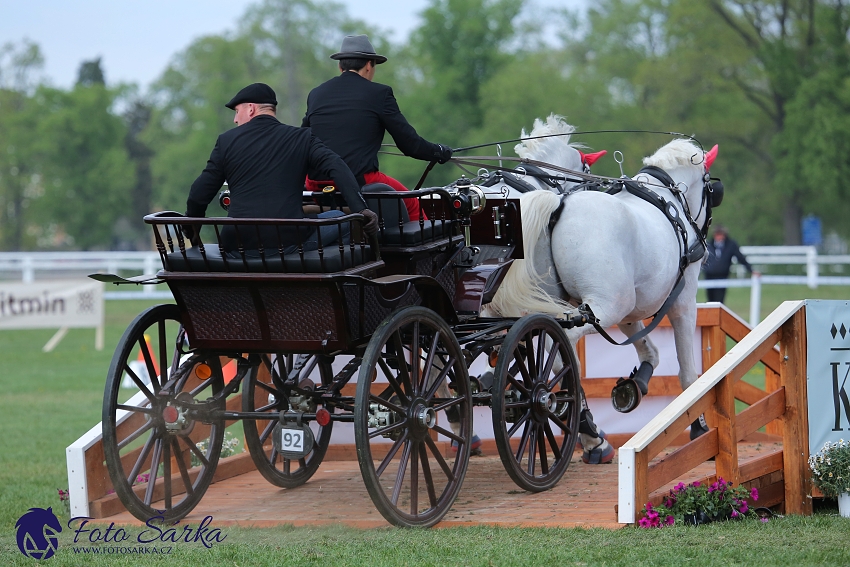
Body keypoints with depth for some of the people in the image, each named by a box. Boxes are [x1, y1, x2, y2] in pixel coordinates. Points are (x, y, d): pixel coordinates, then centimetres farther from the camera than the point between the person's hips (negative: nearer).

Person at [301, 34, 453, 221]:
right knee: (413, 205, 16)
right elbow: (409, 143, 2)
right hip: (362, 181, -4)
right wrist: (439, 152, 21)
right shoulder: (379, 93, 0)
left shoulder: (315, 94, 12)